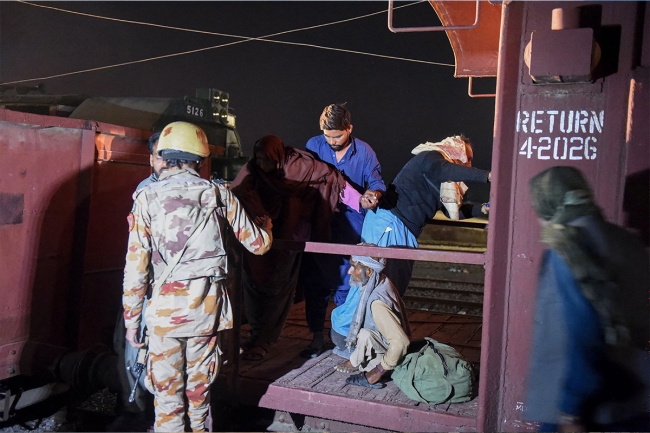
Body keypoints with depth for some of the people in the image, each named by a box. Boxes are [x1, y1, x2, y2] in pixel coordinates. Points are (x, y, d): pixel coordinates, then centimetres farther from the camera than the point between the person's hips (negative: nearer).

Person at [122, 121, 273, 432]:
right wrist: (266, 224, 30)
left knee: (167, 389, 11)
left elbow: (136, 266, -6)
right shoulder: (218, 194, 0)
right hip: (208, 305, 2)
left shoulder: (147, 198, -4)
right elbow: (259, 243, 6)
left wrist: (131, 318, 3)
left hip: (165, 306, -2)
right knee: (199, 384, 18)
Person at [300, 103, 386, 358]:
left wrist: (372, 196, -21)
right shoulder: (314, 146, 1)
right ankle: (317, 337, 18)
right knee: (315, 282, 5)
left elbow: (376, 183, 1)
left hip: (350, 229, -1)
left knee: (345, 285, 4)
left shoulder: (364, 152, -2)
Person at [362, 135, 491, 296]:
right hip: (390, 221, -10)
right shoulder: (431, 156, -6)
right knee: (391, 279, -12)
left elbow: (453, 211, 28)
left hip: (403, 227, 10)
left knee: (400, 279, 9)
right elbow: (441, 169, -30)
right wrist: (486, 175, -34)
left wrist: (482, 209, 19)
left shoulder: (439, 180, 24)